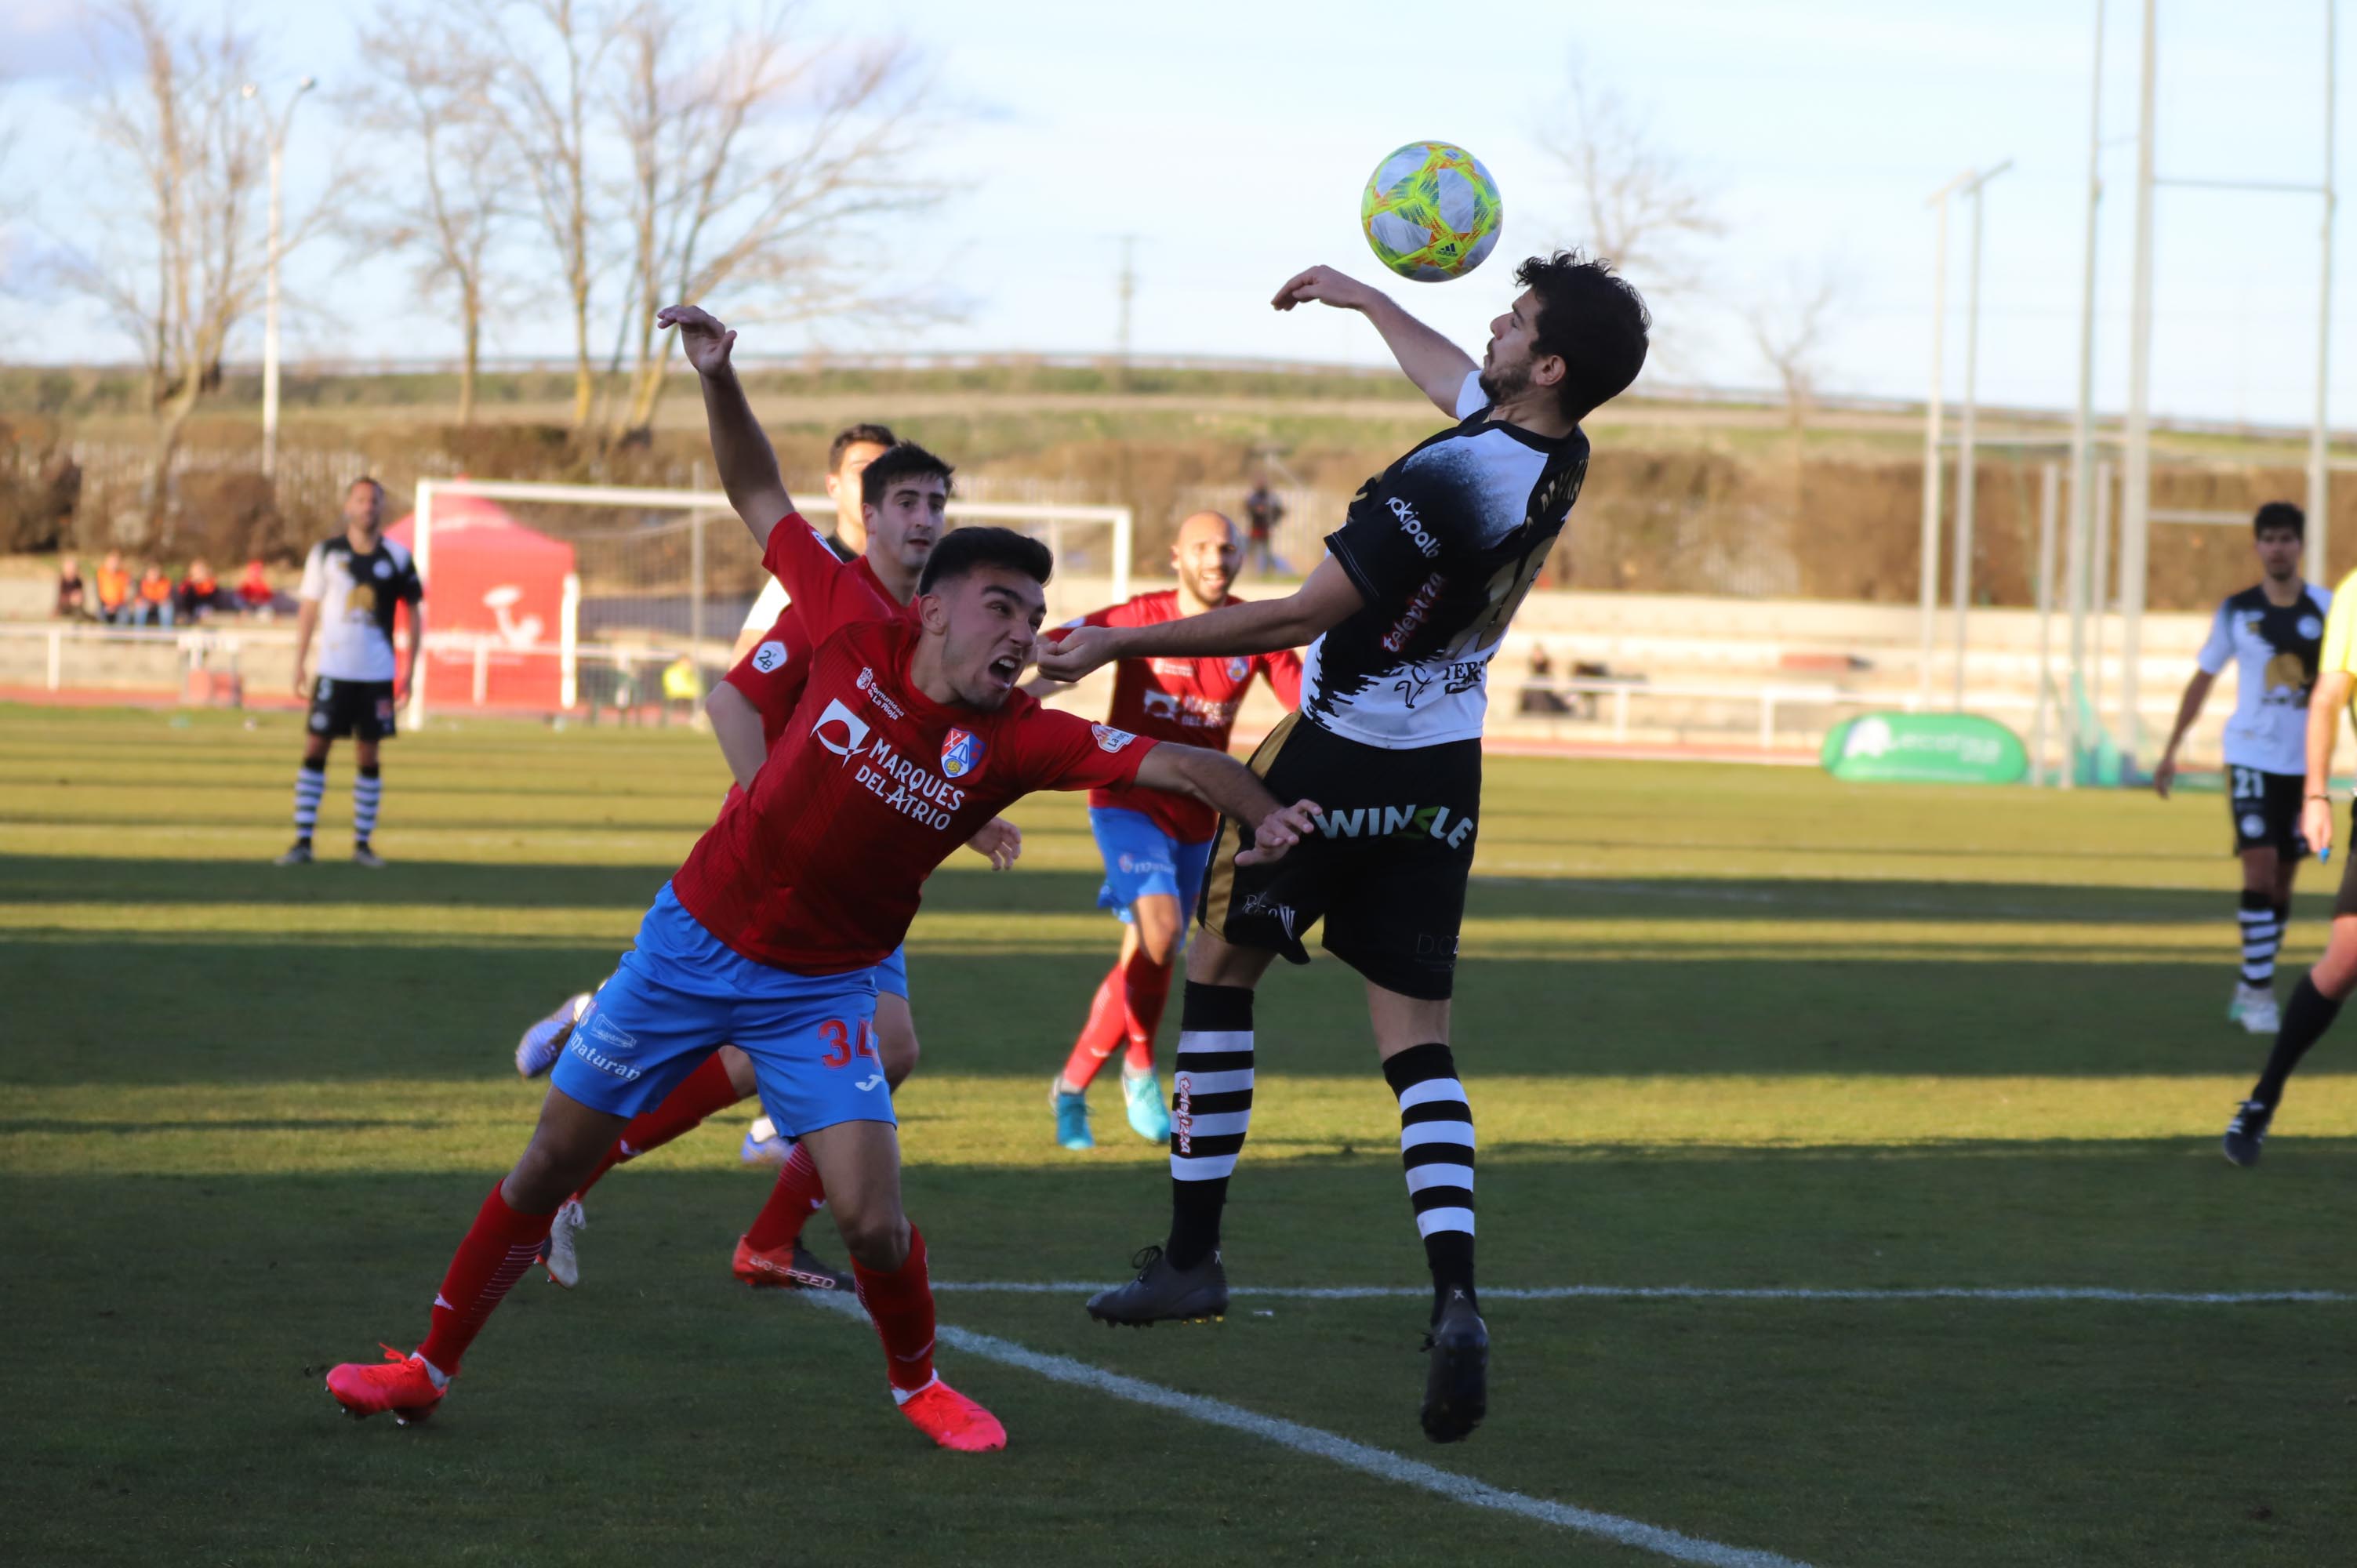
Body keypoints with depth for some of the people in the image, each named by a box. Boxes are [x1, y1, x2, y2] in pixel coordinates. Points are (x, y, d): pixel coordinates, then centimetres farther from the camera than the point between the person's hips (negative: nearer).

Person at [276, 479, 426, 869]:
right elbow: (309, 610, 6)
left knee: (368, 757, 4)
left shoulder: (396, 558, 2)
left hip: (377, 675, 0)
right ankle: (302, 842, 0)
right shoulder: (326, 553, 2)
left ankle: (363, 843, 11)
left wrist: (410, 668, 3)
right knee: (315, 750, -4)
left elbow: (414, 613, 9)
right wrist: (299, 665, 1)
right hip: (333, 671, 0)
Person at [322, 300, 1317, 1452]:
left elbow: (1172, 761, -23)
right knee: (550, 1164, 7)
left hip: (818, 991, -1)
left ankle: (916, 1383, 15)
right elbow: (761, 501, -3)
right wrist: (719, 383, -14)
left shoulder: (1020, 741, -16)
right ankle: (431, 1367, 24)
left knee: (872, 1221, -16)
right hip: (693, 936, 1)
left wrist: (1266, 812, -40)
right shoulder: (860, 636, -15)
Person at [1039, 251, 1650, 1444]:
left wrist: (1121, 643, -14)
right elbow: (1457, 378, 22)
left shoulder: (1446, 481, -26)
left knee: (1220, 967, 14)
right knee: (1418, 1044, 5)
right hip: (1445, 782, 7)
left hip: (1339, 759, -7)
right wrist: (1362, 298, 40)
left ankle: (1191, 1257, 18)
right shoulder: (1556, 461, -1)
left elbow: (1297, 617, -22)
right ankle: (1454, 1296, -16)